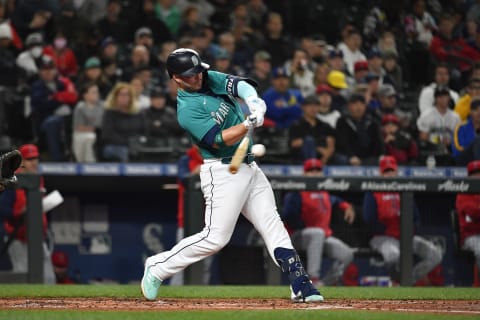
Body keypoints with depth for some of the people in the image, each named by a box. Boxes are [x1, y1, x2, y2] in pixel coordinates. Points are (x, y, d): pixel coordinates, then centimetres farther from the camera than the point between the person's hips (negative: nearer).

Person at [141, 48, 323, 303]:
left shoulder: (211, 79, 7)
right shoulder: (187, 110, -16)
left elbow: (238, 84, -7)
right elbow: (219, 140, -23)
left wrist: (252, 100, -28)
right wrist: (249, 124, -35)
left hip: (249, 167, 8)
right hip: (222, 173, -8)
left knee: (273, 225, 2)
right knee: (215, 237, -9)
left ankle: (301, 287, 0)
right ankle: (157, 268, 5)